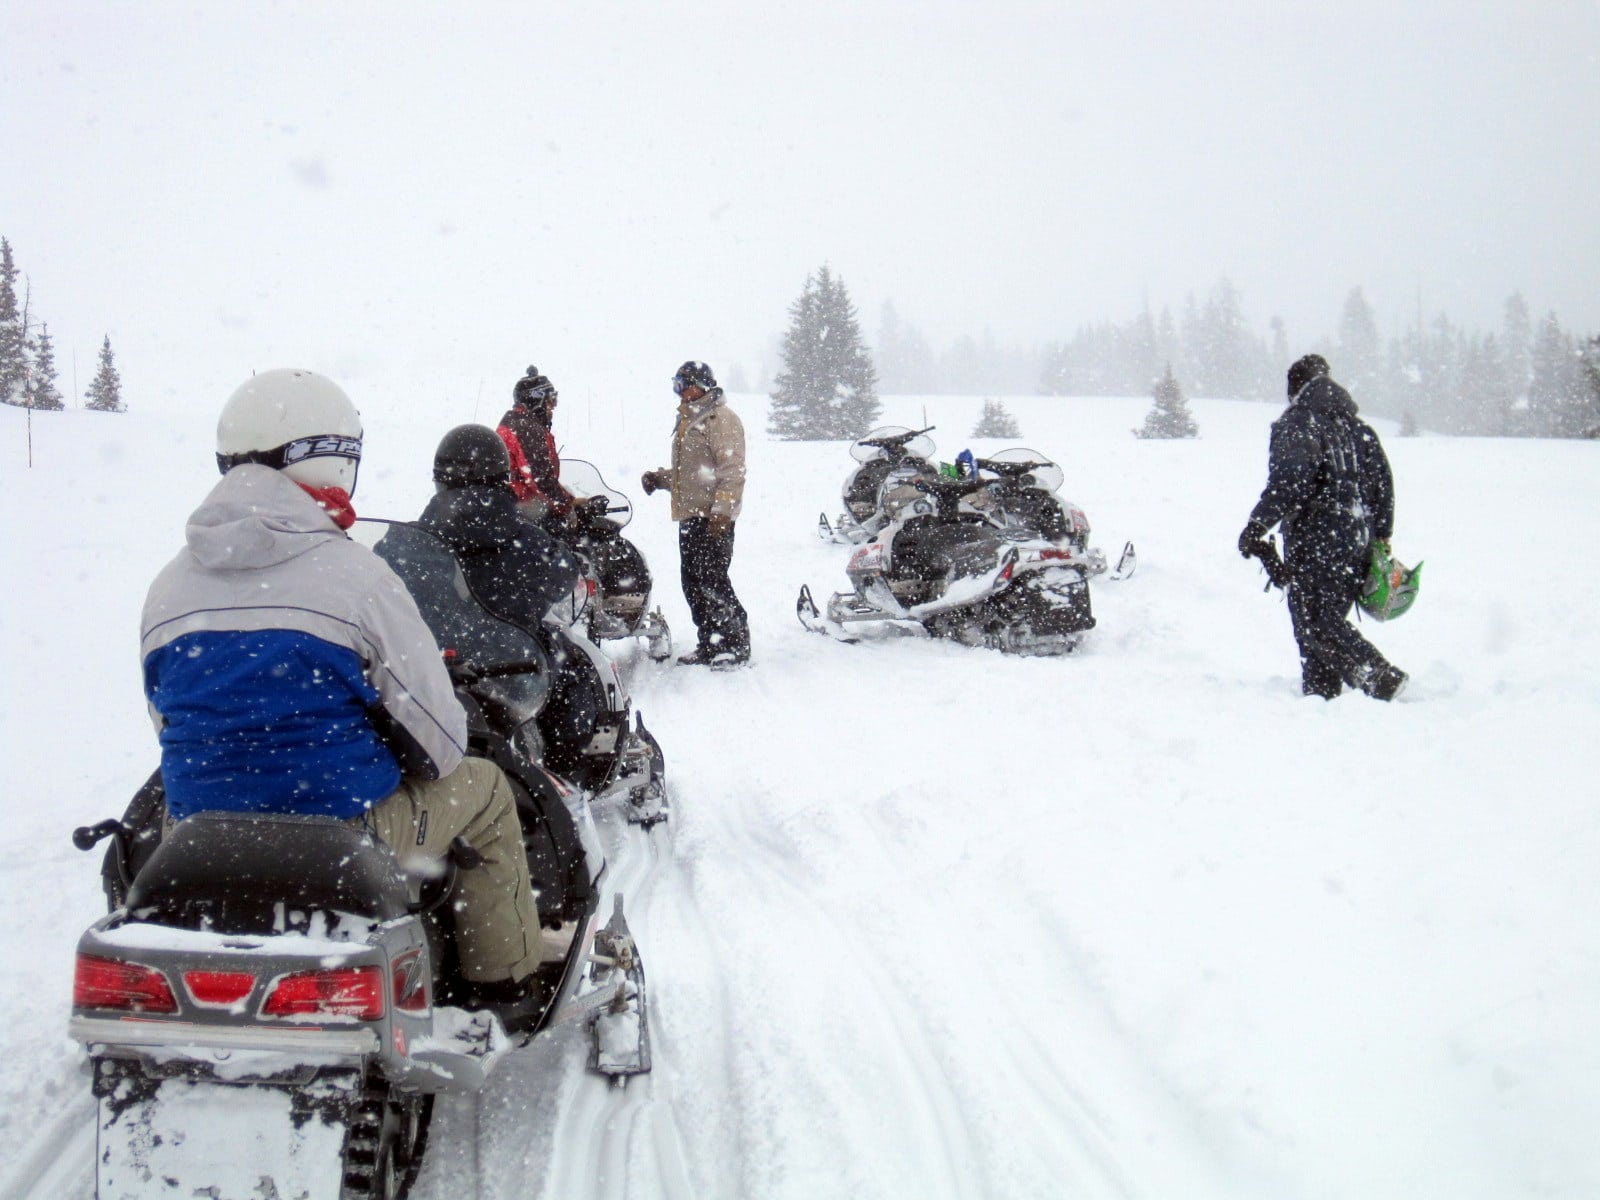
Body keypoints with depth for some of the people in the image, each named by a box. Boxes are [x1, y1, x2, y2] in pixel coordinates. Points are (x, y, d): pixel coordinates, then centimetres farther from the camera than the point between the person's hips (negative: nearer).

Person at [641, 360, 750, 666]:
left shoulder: (721, 418, -8)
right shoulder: (687, 420, 22)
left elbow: (732, 469, -16)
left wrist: (721, 510, -23)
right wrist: (660, 478, 14)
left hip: (713, 518, -10)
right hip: (689, 516, 10)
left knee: (712, 580, -12)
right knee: (693, 583, 10)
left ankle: (736, 643, -6)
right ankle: (710, 645, 16)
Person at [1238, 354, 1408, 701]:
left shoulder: (1297, 425, -7)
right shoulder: (1358, 427, 15)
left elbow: (1288, 484, -19)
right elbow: (1383, 483, 18)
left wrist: (1255, 528, -14)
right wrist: (1381, 537, 26)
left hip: (1315, 539, -8)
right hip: (1357, 539, 8)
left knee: (1315, 622, -7)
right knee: (1330, 619, 13)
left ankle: (1382, 677, -19)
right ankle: (1323, 692, 13)